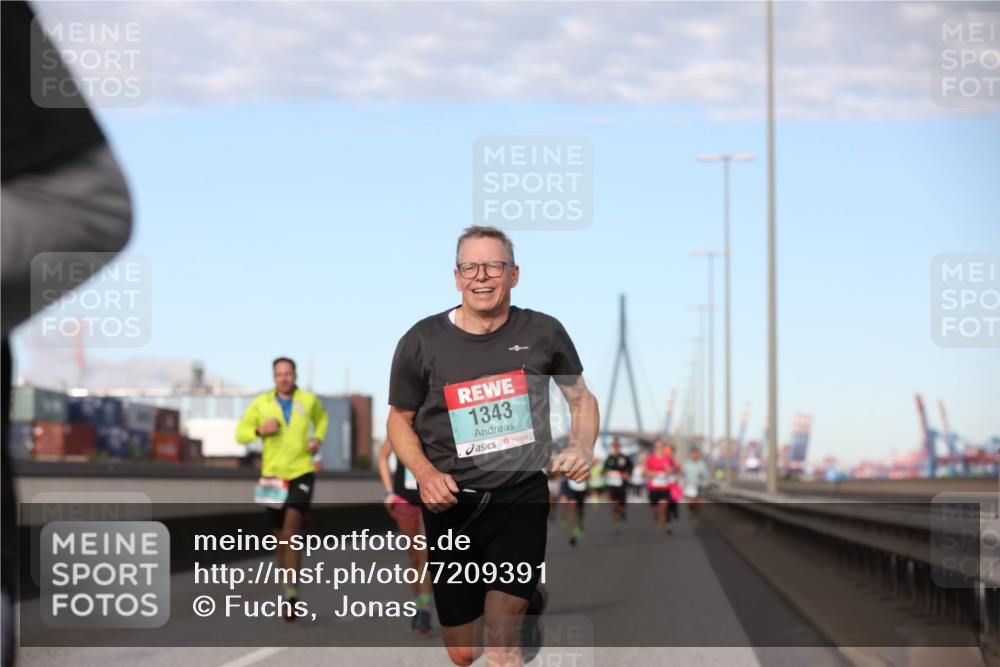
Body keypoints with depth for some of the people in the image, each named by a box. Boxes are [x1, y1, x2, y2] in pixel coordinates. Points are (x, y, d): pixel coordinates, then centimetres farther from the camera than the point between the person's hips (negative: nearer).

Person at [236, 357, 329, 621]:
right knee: (281, 538, 12)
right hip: (273, 476, 2)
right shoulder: (261, 403, -3)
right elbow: (240, 434, 3)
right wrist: (260, 430, -18)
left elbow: (321, 416, 23)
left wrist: (318, 438, 4)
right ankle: (290, 592, 33)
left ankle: (292, 592, -22)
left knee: (290, 530, -22)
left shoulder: (308, 400, -1)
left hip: (302, 473, -2)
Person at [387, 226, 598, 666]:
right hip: (453, 505, 2)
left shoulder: (543, 332, -3)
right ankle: (527, 600, 46)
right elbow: (400, 419, 8)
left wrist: (582, 449, -8)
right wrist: (425, 472, -10)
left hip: (521, 498, -2)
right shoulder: (422, 342, -4)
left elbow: (582, 399, 13)